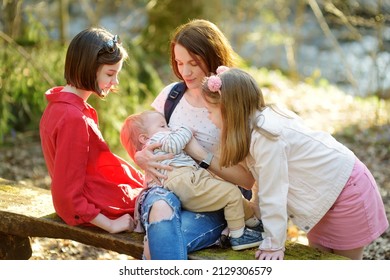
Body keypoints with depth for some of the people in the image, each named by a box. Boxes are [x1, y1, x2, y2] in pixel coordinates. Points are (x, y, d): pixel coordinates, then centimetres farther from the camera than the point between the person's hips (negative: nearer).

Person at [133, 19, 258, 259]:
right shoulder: (171, 94, 9)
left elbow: (247, 180, -7)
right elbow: (142, 143, 18)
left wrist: (200, 153, -16)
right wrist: (141, 158, -7)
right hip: (167, 190, 3)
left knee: (157, 244, -34)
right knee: (161, 208, -36)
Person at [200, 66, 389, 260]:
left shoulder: (266, 137, -31)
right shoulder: (262, 119, -4)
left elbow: (273, 195, -27)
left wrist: (273, 245, -20)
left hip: (347, 190, -9)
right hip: (324, 196, 9)